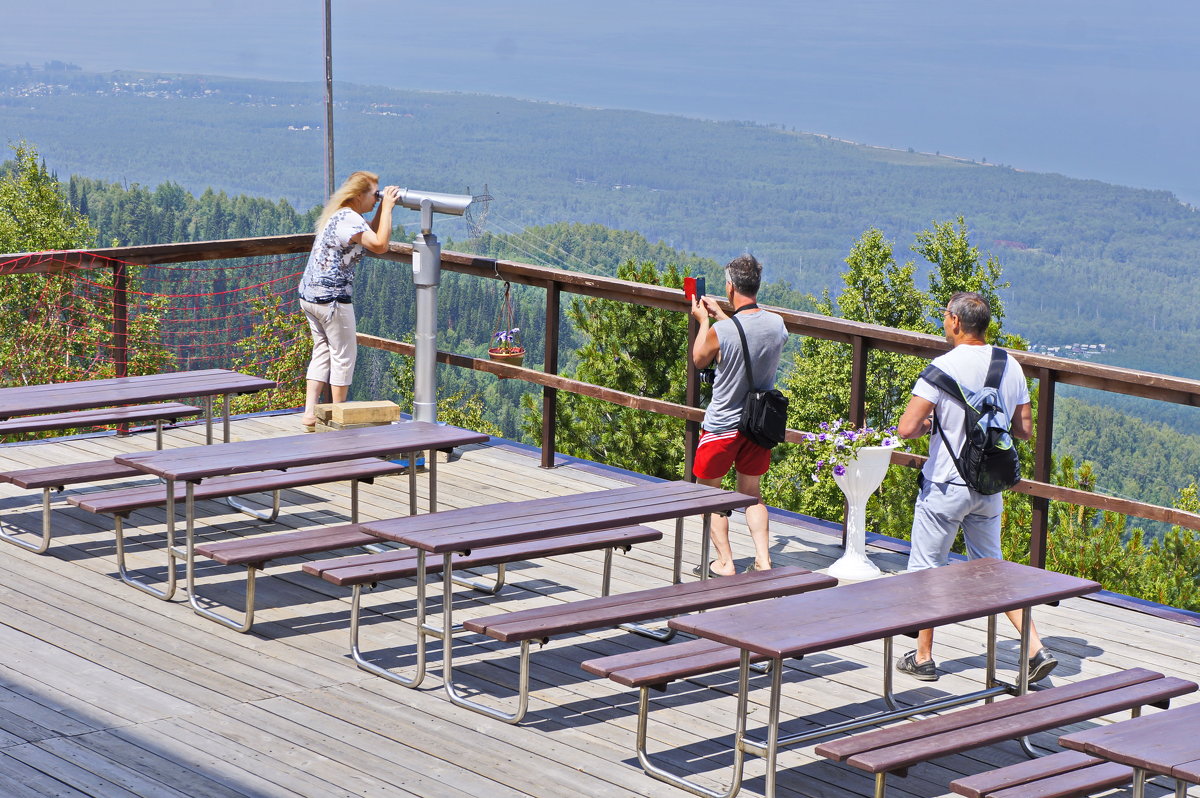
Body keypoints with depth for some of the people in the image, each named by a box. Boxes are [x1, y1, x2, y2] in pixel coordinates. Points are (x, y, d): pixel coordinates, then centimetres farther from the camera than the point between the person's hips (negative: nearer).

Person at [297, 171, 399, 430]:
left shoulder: (338, 215, 14)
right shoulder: (349, 219, -16)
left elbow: (370, 235, 24)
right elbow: (379, 245, -27)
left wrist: (383, 207, 11)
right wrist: (387, 207, -18)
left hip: (309, 293, 10)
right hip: (332, 297, -10)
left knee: (322, 351, 14)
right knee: (344, 355, 3)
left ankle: (310, 413, 10)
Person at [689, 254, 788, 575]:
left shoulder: (719, 332, -24)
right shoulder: (777, 325, -8)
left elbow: (699, 360, -3)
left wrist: (703, 321, 9)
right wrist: (720, 315, 23)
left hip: (723, 425, -5)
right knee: (751, 494, 18)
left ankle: (724, 562, 8)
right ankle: (763, 560, 8)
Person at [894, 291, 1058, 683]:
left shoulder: (943, 367, -18)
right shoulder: (1011, 367, 0)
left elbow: (906, 428, -22)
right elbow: (1025, 429, 6)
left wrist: (930, 424, -1)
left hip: (946, 485, -6)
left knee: (926, 569, 9)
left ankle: (923, 657, 17)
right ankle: (1036, 648, 6)